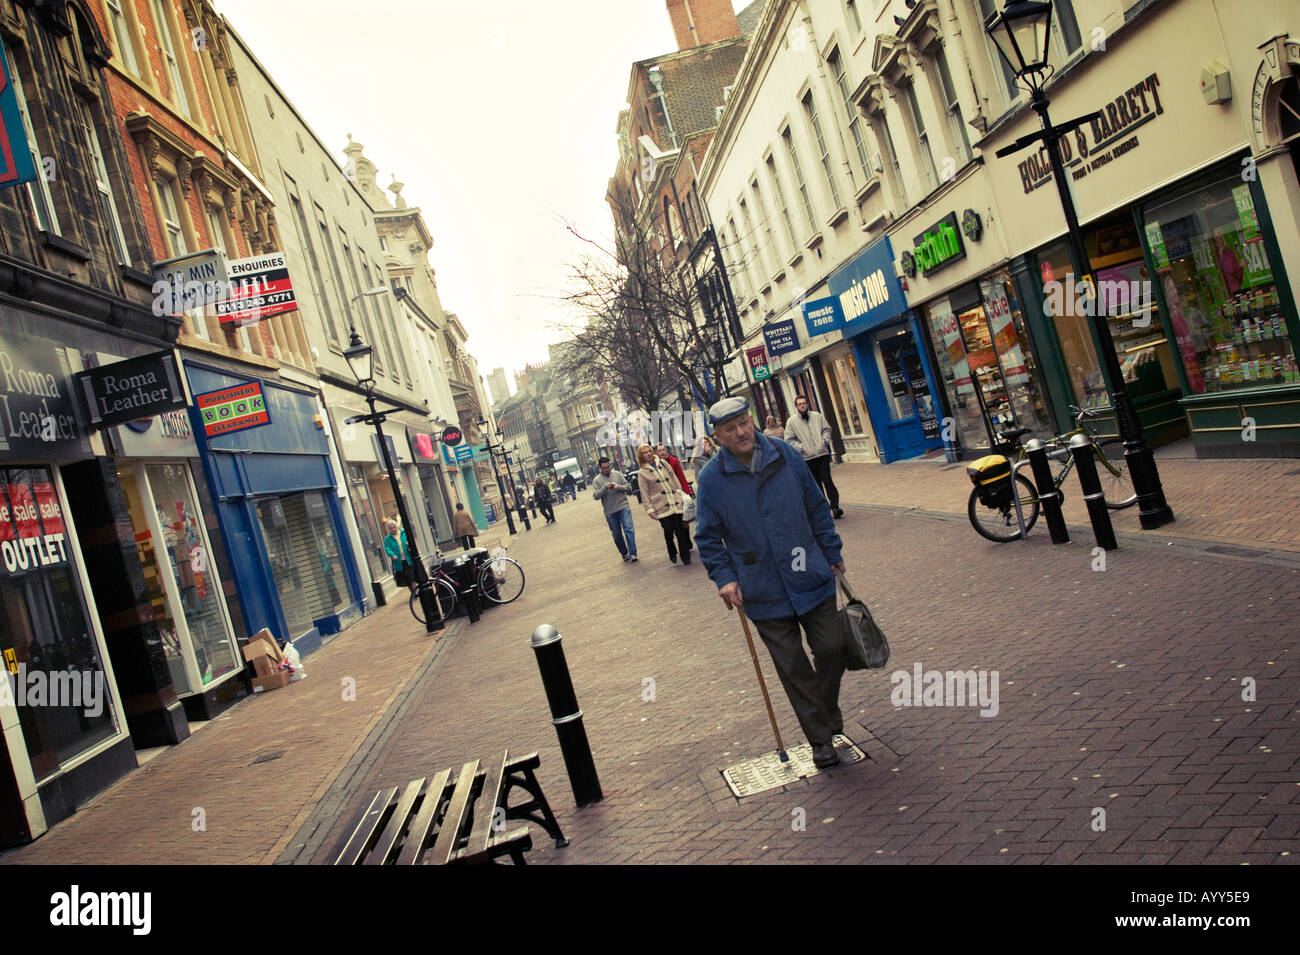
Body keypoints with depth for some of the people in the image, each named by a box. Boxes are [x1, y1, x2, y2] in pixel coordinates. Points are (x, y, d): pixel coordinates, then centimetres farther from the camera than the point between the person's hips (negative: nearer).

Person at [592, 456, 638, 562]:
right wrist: (605, 487, -19)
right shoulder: (596, 480, 5)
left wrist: (619, 487, -11)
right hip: (610, 512, 1)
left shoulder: (617, 474, 7)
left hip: (623, 507, -1)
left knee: (628, 529, -14)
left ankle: (632, 554, -15)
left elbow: (628, 488, 7)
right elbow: (596, 496, -5)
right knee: (617, 535, 9)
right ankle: (625, 554, 24)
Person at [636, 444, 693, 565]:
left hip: (676, 503, 3)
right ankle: (672, 554, 19)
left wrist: (681, 494, 13)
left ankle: (685, 555, 7)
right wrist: (650, 509, -6)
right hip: (662, 507, -3)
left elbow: (675, 479, 17)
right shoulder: (642, 473, 2)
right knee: (668, 531, -3)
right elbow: (645, 494, 0)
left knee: (681, 530, -3)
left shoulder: (663, 464, 13)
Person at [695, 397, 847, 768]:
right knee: (793, 668, 5)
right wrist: (724, 577, -10)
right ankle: (821, 740, 20)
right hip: (764, 594, -1)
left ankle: (828, 714, 33)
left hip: (811, 579, 2)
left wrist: (832, 552, 9)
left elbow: (817, 508, 8)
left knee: (832, 649, 5)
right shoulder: (711, 479, -7)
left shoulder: (785, 455, -2)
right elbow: (709, 538, 1)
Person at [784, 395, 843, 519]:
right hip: (807, 458, 0)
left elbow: (827, 429, 16)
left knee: (826, 480, -10)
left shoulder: (817, 416, 7)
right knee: (816, 484, 6)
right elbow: (789, 440, 2)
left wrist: (824, 440, -1)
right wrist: (801, 447, -8)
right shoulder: (791, 421, 2)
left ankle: (835, 505, -7)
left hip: (822, 454, 0)